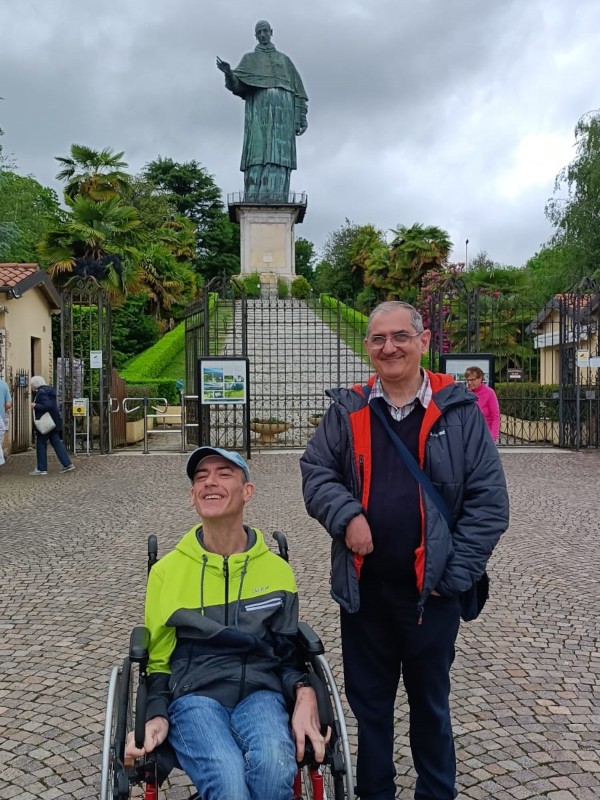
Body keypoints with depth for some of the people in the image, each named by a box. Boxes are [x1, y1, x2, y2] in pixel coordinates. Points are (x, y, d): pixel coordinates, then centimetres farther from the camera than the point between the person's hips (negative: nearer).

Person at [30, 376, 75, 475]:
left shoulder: (41, 392, -15)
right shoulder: (49, 390, 14)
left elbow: (47, 406, -26)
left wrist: (35, 406, -15)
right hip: (53, 422, 9)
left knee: (41, 444, 0)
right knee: (56, 443, 10)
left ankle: (41, 469, 5)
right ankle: (68, 464, 6)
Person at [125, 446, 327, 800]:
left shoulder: (277, 569, 10)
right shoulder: (166, 570, 8)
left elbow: (286, 652, 13)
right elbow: (159, 659, 14)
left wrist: (305, 693, -9)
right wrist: (157, 716, -5)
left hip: (259, 692, 1)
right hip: (194, 694, -1)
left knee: (276, 765, -32)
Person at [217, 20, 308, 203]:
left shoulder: (284, 60, 27)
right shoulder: (249, 59, 22)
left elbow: (297, 89, 18)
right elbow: (236, 84, 5)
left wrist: (302, 117, 4)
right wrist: (228, 72, -19)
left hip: (282, 108, 2)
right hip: (259, 108, -2)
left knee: (279, 155, -11)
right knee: (258, 153, -16)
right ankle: (253, 204, -21)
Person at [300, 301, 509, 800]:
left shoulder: (458, 410, -5)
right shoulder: (347, 410, 1)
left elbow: (489, 500, -5)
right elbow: (315, 471, 3)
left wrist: (455, 571, -9)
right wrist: (347, 515, -16)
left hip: (431, 588, -2)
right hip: (363, 586, 2)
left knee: (430, 702, 18)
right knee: (368, 701, 18)